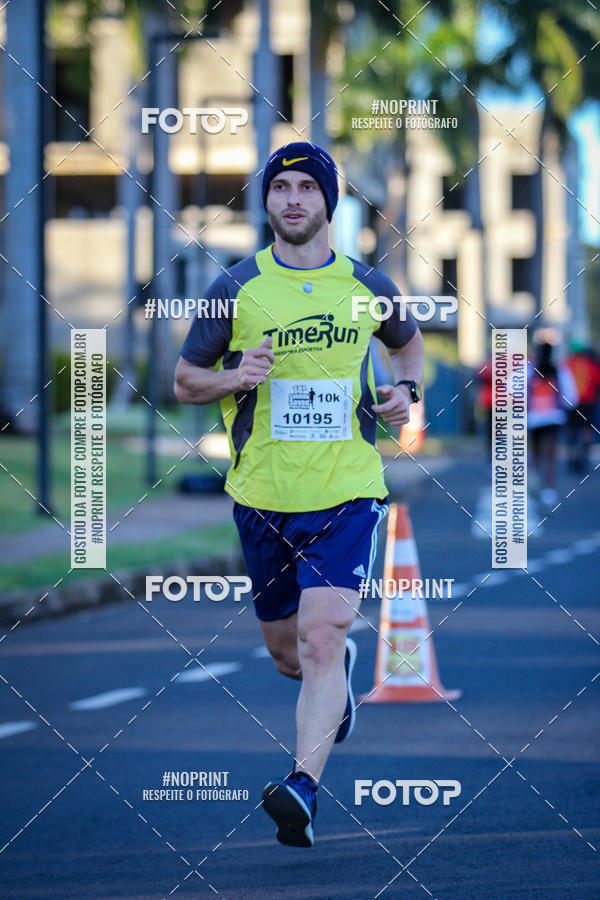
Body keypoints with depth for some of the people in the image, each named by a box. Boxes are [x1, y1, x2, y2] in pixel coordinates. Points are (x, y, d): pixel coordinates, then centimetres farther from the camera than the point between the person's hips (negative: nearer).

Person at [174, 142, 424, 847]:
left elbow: (408, 340, 25)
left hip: (348, 493, -2)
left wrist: (406, 389, 4)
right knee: (285, 650, 14)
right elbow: (183, 381, 7)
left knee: (322, 636, -19)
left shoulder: (368, 287, 3)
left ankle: (303, 788, -26)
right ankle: (342, 667, 50)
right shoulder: (235, 288, 0)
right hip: (262, 496, 2)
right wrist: (233, 377, -14)